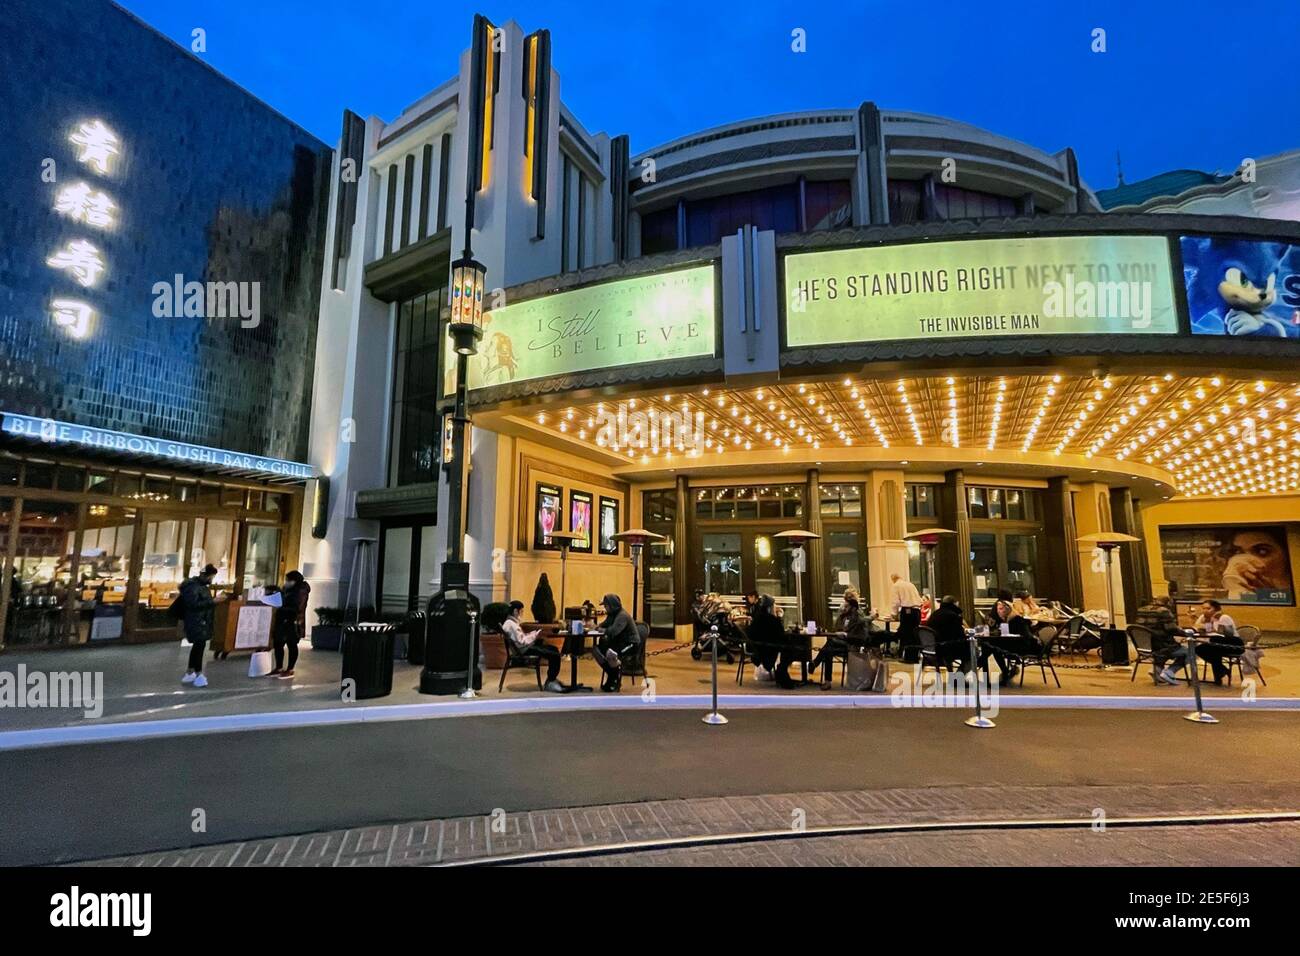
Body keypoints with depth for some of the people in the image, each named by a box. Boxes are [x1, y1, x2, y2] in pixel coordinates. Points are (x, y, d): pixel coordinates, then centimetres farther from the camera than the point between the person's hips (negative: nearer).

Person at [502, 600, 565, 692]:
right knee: (555, 656, -19)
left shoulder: (513, 622, 14)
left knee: (554, 649, 17)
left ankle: (552, 678, 21)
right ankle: (550, 683, -6)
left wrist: (533, 634, 4)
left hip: (527, 646, 11)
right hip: (524, 650, -11)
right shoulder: (510, 624, -19)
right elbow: (521, 642, -24)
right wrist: (534, 636, -13)